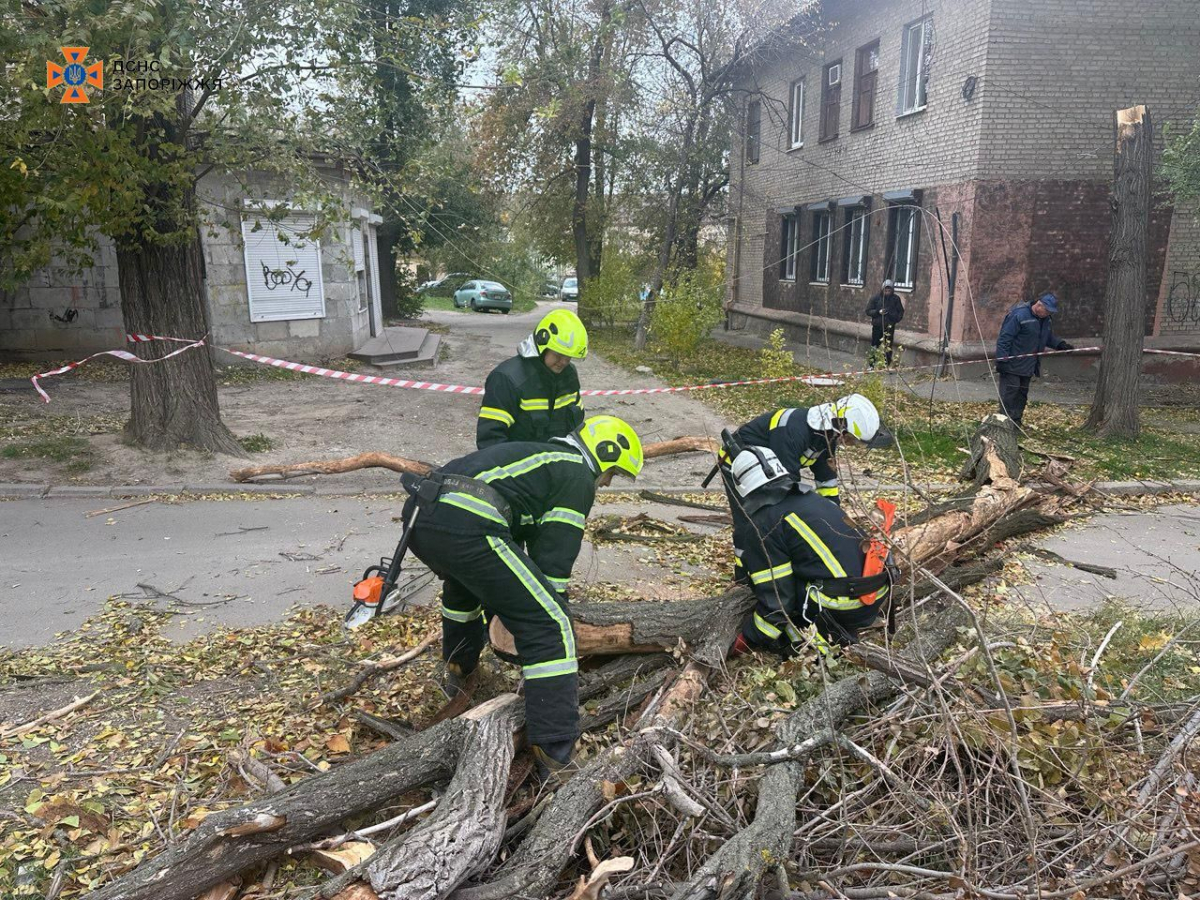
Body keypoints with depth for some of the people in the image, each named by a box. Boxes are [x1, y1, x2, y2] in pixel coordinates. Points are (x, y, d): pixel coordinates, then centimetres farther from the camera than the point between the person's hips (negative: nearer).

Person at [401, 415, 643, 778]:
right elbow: (555, 561, 4)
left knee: (467, 576, 42)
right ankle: (556, 756, -5)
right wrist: (553, 607, 16)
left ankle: (458, 670, 56)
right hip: (463, 527, -10)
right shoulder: (578, 477, 10)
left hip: (419, 515, 10)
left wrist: (497, 597, 49)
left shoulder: (536, 455, 35)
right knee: (549, 627, -3)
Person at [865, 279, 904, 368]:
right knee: (874, 346, 7)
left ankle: (888, 366, 12)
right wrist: (878, 312, -17)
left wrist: (896, 319, -12)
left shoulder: (896, 299, 1)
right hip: (877, 326, 0)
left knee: (888, 347, 3)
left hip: (889, 327, 0)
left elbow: (901, 312, 8)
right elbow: (868, 311, -1)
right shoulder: (876, 298, -2)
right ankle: (872, 365, 17)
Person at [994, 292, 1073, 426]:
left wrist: (1060, 344, 3)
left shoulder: (1046, 319, 9)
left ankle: (1016, 422, 18)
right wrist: (1001, 359, -23)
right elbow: (1005, 338, -20)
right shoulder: (1019, 315, -18)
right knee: (1010, 390, -9)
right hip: (1012, 365, -8)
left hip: (1028, 366, 9)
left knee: (1022, 392, 11)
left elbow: (1049, 336, 23)